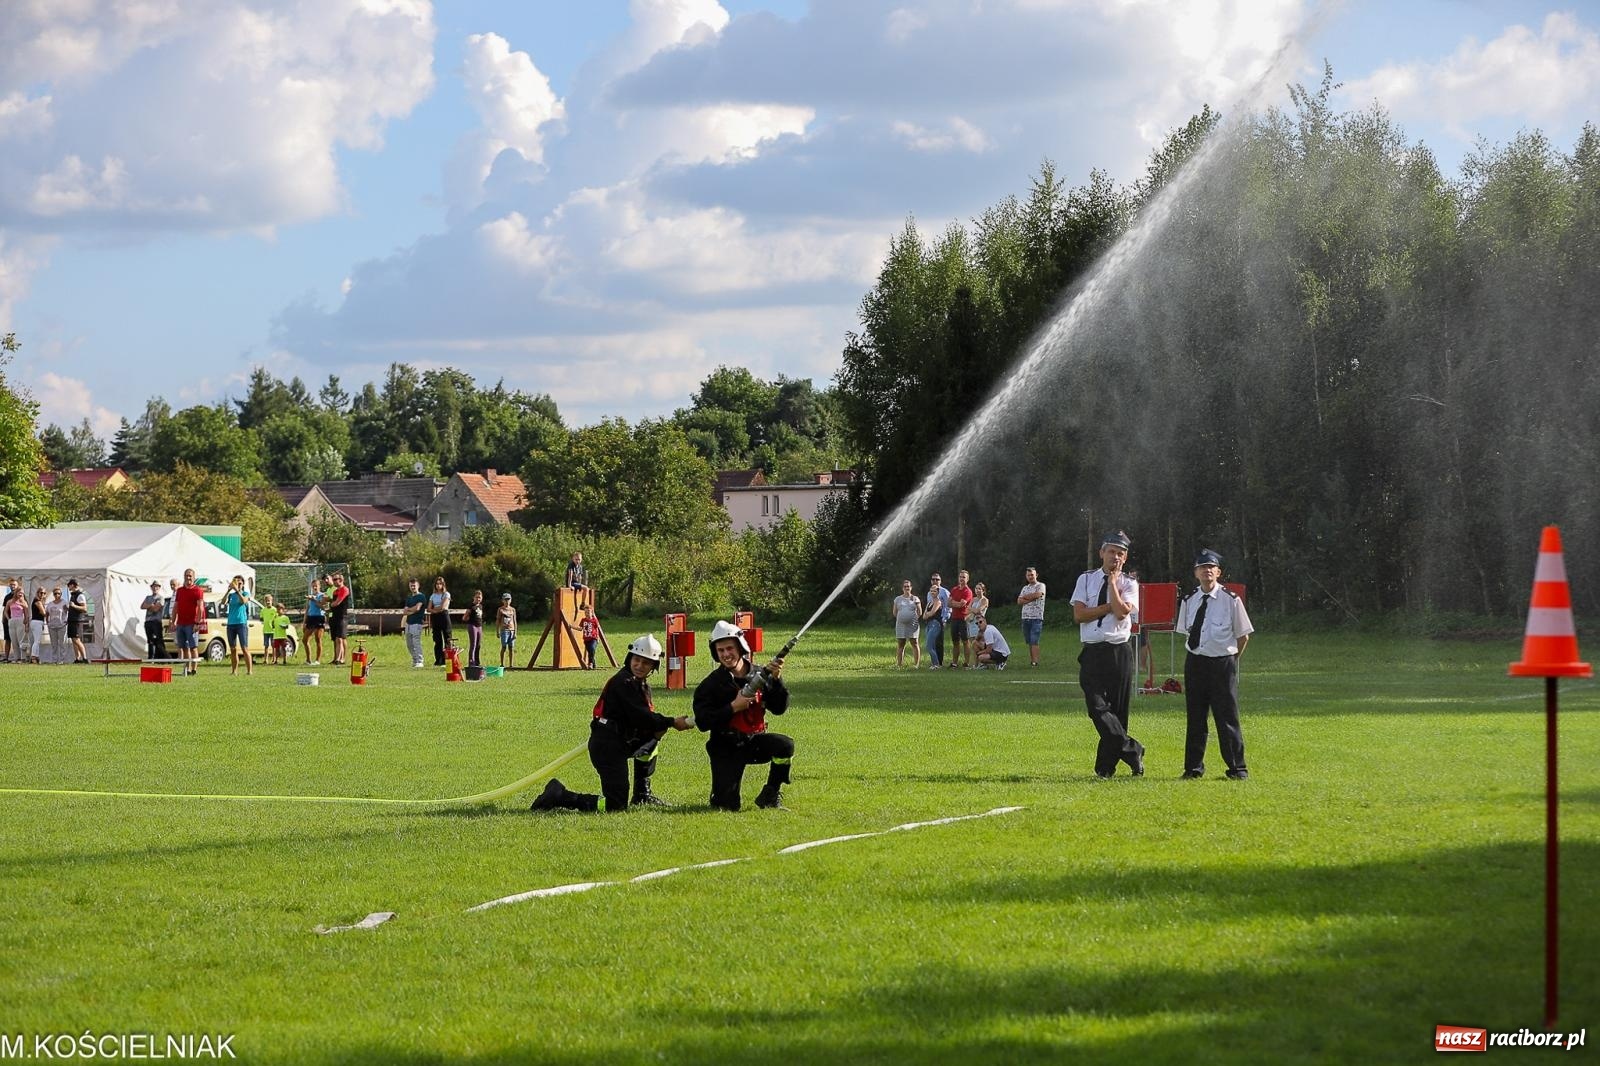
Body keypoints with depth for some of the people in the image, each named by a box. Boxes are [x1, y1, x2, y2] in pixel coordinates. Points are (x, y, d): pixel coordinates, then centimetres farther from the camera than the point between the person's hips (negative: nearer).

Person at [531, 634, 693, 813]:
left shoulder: (641, 684, 16)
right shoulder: (623, 682, -15)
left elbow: (645, 715, 12)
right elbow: (639, 716, -20)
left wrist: (658, 727, -11)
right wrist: (671, 723, -14)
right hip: (607, 747, -10)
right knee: (616, 805, -12)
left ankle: (642, 795, 25)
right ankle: (559, 796, -8)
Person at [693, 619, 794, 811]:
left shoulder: (759, 675, 1)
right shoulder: (711, 684, -8)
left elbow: (779, 708, -3)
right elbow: (702, 723, -16)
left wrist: (776, 680, -18)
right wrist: (733, 707, -22)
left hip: (755, 741, 3)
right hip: (726, 748, -3)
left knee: (785, 745, -28)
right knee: (727, 806, -13)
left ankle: (769, 797, -7)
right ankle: (720, 794, 28)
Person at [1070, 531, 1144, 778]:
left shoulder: (1128, 584, 5)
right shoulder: (1086, 579, 9)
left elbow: (1122, 612, -14)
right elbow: (1079, 615, -2)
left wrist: (1112, 582, -6)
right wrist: (1110, 606, -7)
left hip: (1119, 652, -1)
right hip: (1092, 653, 1)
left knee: (1117, 711, 1)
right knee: (1097, 708, -13)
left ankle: (1105, 767, 8)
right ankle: (1131, 750, -7)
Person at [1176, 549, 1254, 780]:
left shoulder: (1231, 601, -7)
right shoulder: (1189, 602, 6)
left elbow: (1243, 635, 1)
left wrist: (1231, 658, 4)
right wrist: (1197, 656, 9)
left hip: (1223, 663, -4)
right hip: (1195, 663, 4)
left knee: (1227, 716, -2)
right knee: (1195, 718, 8)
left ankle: (1237, 768, 6)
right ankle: (1193, 768, 16)